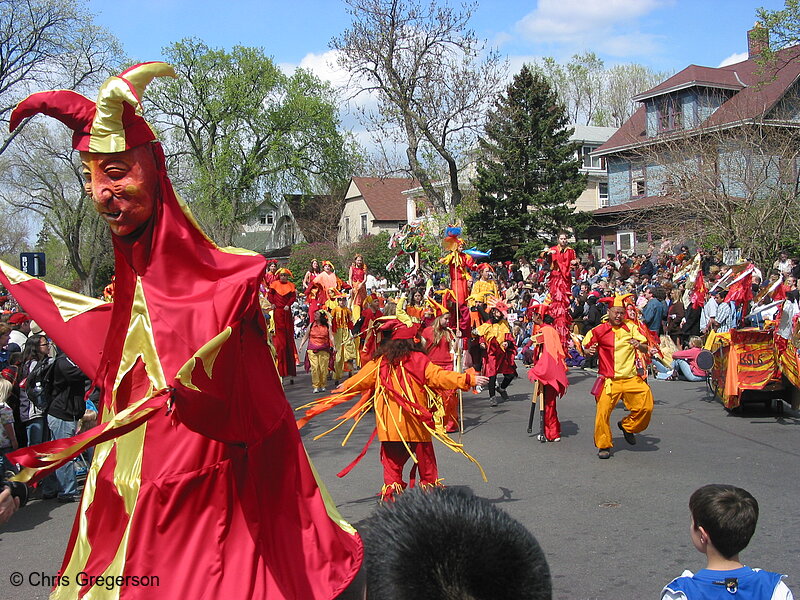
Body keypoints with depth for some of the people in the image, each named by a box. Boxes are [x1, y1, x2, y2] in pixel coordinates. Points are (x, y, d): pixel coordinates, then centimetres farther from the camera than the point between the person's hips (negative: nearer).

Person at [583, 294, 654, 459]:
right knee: (603, 413, -10)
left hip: (632, 379, 2)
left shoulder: (631, 327, 5)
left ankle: (627, 426, 24)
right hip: (610, 381, -2)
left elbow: (645, 349, 5)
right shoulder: (599, 331, 0)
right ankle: (604, 446, 9)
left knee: (646, 407, -5)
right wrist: (589, 351, -13)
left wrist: (639, 345, -17)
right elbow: (585, 348, 10)